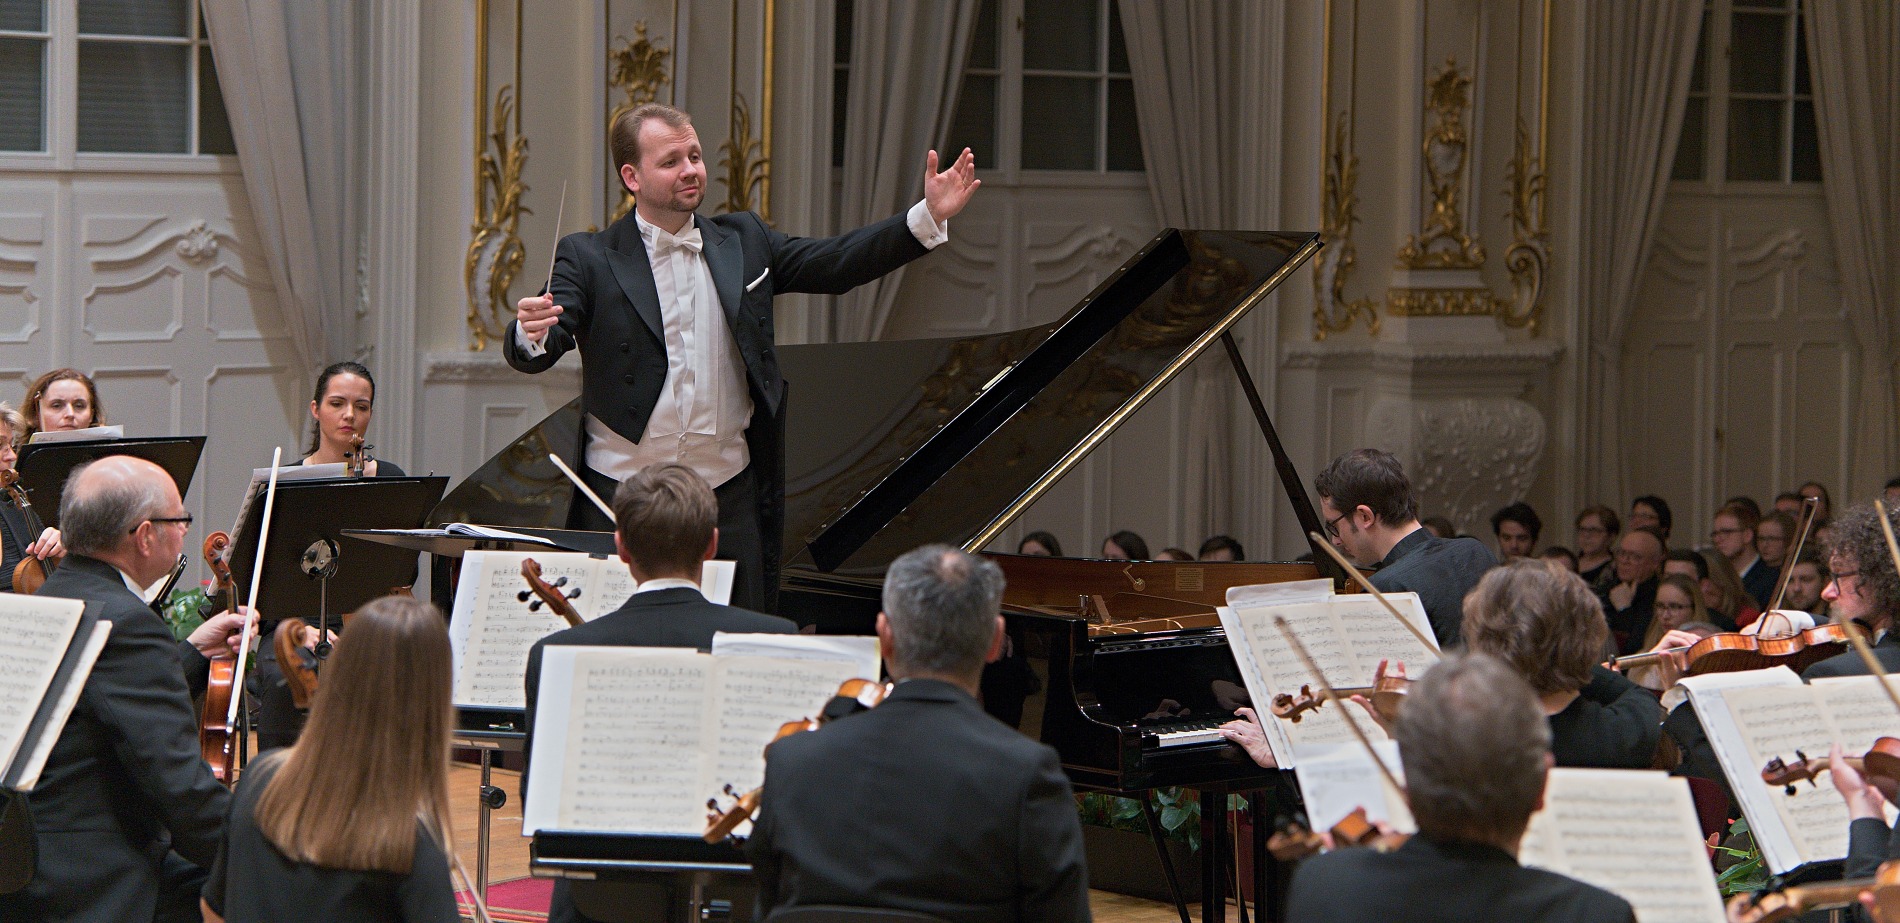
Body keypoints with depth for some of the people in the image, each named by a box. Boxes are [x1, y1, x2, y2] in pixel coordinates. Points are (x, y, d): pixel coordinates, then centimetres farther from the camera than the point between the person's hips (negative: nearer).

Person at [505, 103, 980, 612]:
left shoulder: (744, 242, 10)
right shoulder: (590, 259, -2)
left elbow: (835, 263, 7)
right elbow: (539, 351, -12)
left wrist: (930, 216, -4)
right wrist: (533, 334, -37)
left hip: (729, 493, 3)